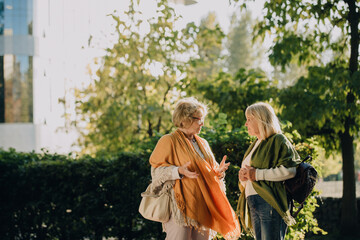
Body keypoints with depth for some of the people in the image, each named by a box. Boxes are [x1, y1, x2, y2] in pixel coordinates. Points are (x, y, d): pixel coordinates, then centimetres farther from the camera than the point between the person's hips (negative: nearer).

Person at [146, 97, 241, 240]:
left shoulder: (202, 143, 20)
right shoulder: (169, 141, -3)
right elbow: (157, 169, -7)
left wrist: (218, 170, 1)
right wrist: (179, 171, -23)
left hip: (203, 205, 7)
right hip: (181, 205, -7)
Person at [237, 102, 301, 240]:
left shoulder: (277, 140, -2)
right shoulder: (255, 145, 25)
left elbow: (289, 170, -16)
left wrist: (257, 174, -15)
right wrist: (243, 177, 3)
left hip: (270, 203, -8)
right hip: (253, 205, 8)